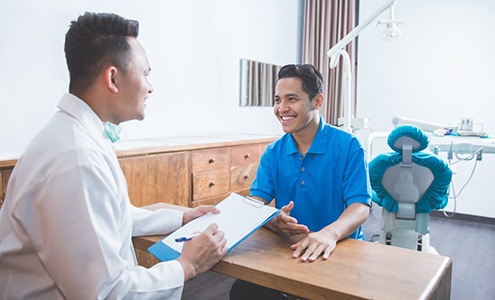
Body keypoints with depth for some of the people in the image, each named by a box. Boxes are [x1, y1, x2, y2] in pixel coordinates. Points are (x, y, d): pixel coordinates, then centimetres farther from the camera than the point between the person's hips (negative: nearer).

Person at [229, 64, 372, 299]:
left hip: (340, 249, -3)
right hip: (286, 248, 3)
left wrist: (330, 232, -39)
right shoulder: (273, 153, 4)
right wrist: (272, 220, -29)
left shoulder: (348, 147, -9)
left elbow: (361, 207, -16)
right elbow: (255, 202, -4)